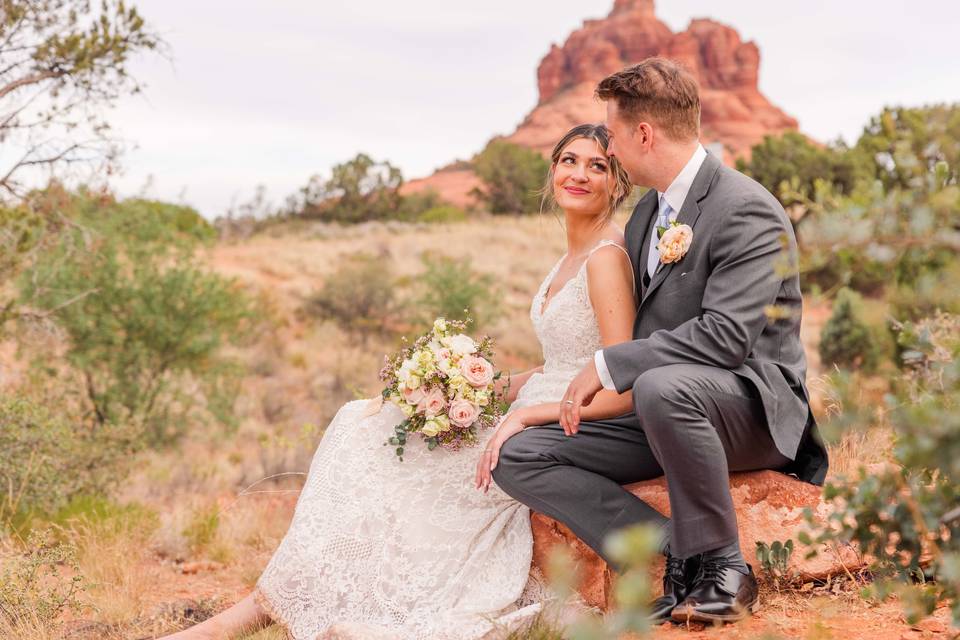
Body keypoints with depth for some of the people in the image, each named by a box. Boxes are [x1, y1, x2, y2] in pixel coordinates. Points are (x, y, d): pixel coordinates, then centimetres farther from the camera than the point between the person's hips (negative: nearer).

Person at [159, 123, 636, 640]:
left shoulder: (607, 256, -16)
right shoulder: (572, 256, 13)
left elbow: (624, 391, -22)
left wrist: (525, 413, -24)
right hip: (536, 417, 9)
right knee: (366, 424, 3)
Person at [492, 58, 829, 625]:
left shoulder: (747, 211, -14)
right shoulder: (648, 211, 15)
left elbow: (726, 335, -25)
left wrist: (607, 367, -21)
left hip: (755, 407, -8)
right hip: (656, 409, 8)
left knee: (662, 386, -41)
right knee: (519, 456, -7)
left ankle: (721, 566, -21)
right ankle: (676, 556, -16)